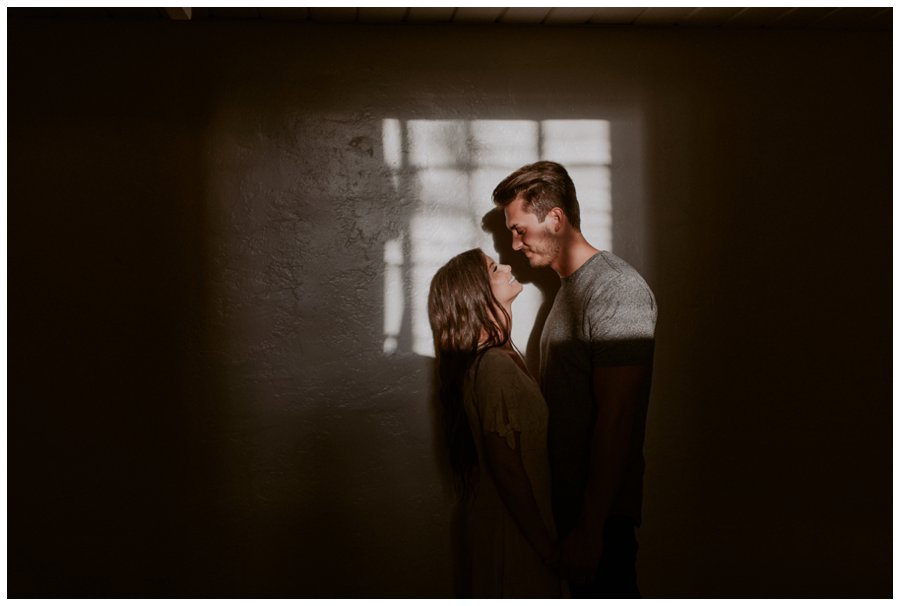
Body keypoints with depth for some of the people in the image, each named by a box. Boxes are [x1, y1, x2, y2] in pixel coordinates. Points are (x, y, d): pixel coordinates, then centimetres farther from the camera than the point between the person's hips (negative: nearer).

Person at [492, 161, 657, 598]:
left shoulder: (617, 290, -17)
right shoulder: (570, 286, 14)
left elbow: (615, 420, -23)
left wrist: (589, 528, -22)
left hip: (599, 512, -9)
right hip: (565, 501, 9)